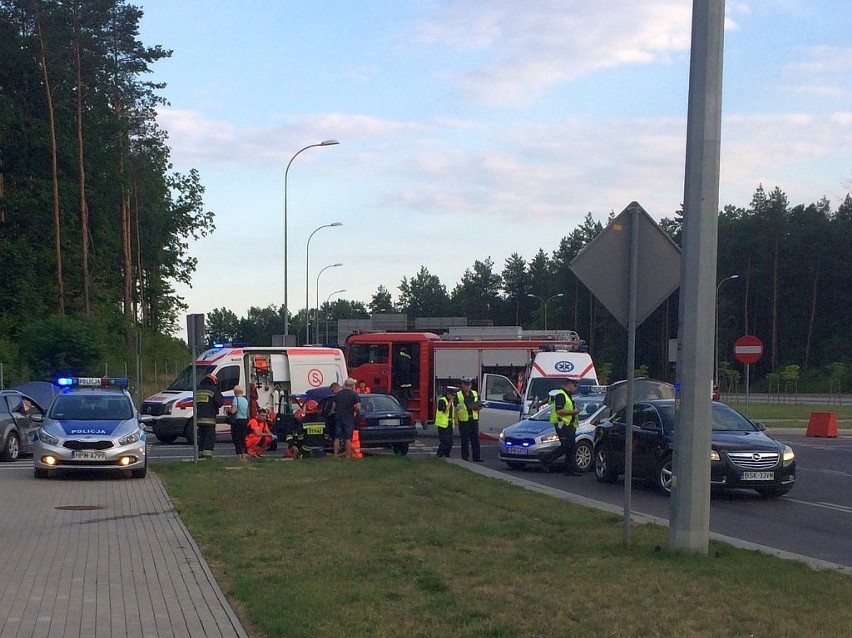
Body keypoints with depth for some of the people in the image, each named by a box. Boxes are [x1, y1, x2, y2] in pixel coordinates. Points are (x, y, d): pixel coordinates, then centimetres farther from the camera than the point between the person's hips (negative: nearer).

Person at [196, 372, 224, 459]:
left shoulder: (198, 389, 13)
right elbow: (220, 402, -7)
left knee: (201, 436, 14)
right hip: (209, 418, -6)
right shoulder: (213, 390, -7)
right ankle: (208, 454, -12)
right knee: (210, 436, -4)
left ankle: (201, 453, 15)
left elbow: (195, 403, 22)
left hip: (199, 418, 6)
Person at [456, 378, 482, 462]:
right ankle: (465, 458, 7)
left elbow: (479, 406, 19)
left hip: (474, 419, 4)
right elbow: (455, 408, 2)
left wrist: (478, 407, -1)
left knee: (475, 439, 3)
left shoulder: (475, 394, 14)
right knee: (465, 441, 0)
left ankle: (476, 457, 7)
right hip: (463, 420, -4)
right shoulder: (458, 395, 1)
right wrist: (457, 408, -18)